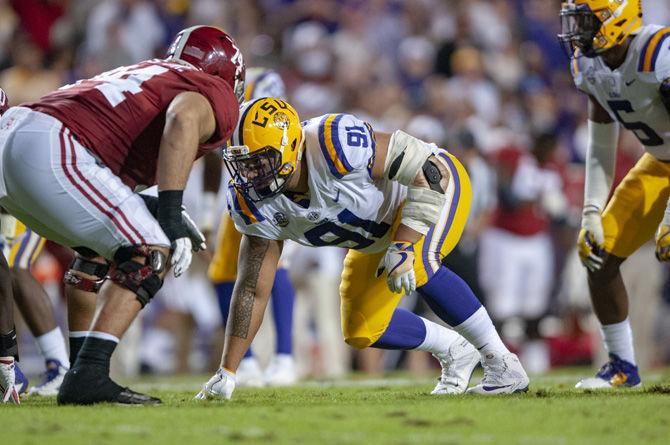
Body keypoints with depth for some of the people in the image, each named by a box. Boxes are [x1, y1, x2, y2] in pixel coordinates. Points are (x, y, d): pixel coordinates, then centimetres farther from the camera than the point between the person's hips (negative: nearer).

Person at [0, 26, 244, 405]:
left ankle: (83, 373, 26)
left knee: (99, 251, 26)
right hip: (52, 154, -9)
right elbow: (183, 117, -14)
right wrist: (171, 213, -17)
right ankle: (88, 376, -12)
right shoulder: (218, 96, 9)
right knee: (151, 255, -3)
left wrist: (156, 211, 24)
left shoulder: (150, 74, 34)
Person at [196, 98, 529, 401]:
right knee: (361, 331, 4)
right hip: (379, 233, 8)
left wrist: (404, 246, -39)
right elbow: (253, 289, -10)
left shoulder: (335, 145, -39)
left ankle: (501, 363, -19)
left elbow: (431, 173, -32)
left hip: (438, 187, -7)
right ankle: (454, 353, 27)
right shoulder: (253, 202, -19)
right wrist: (226, 374, -12)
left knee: (415, 264, -35)